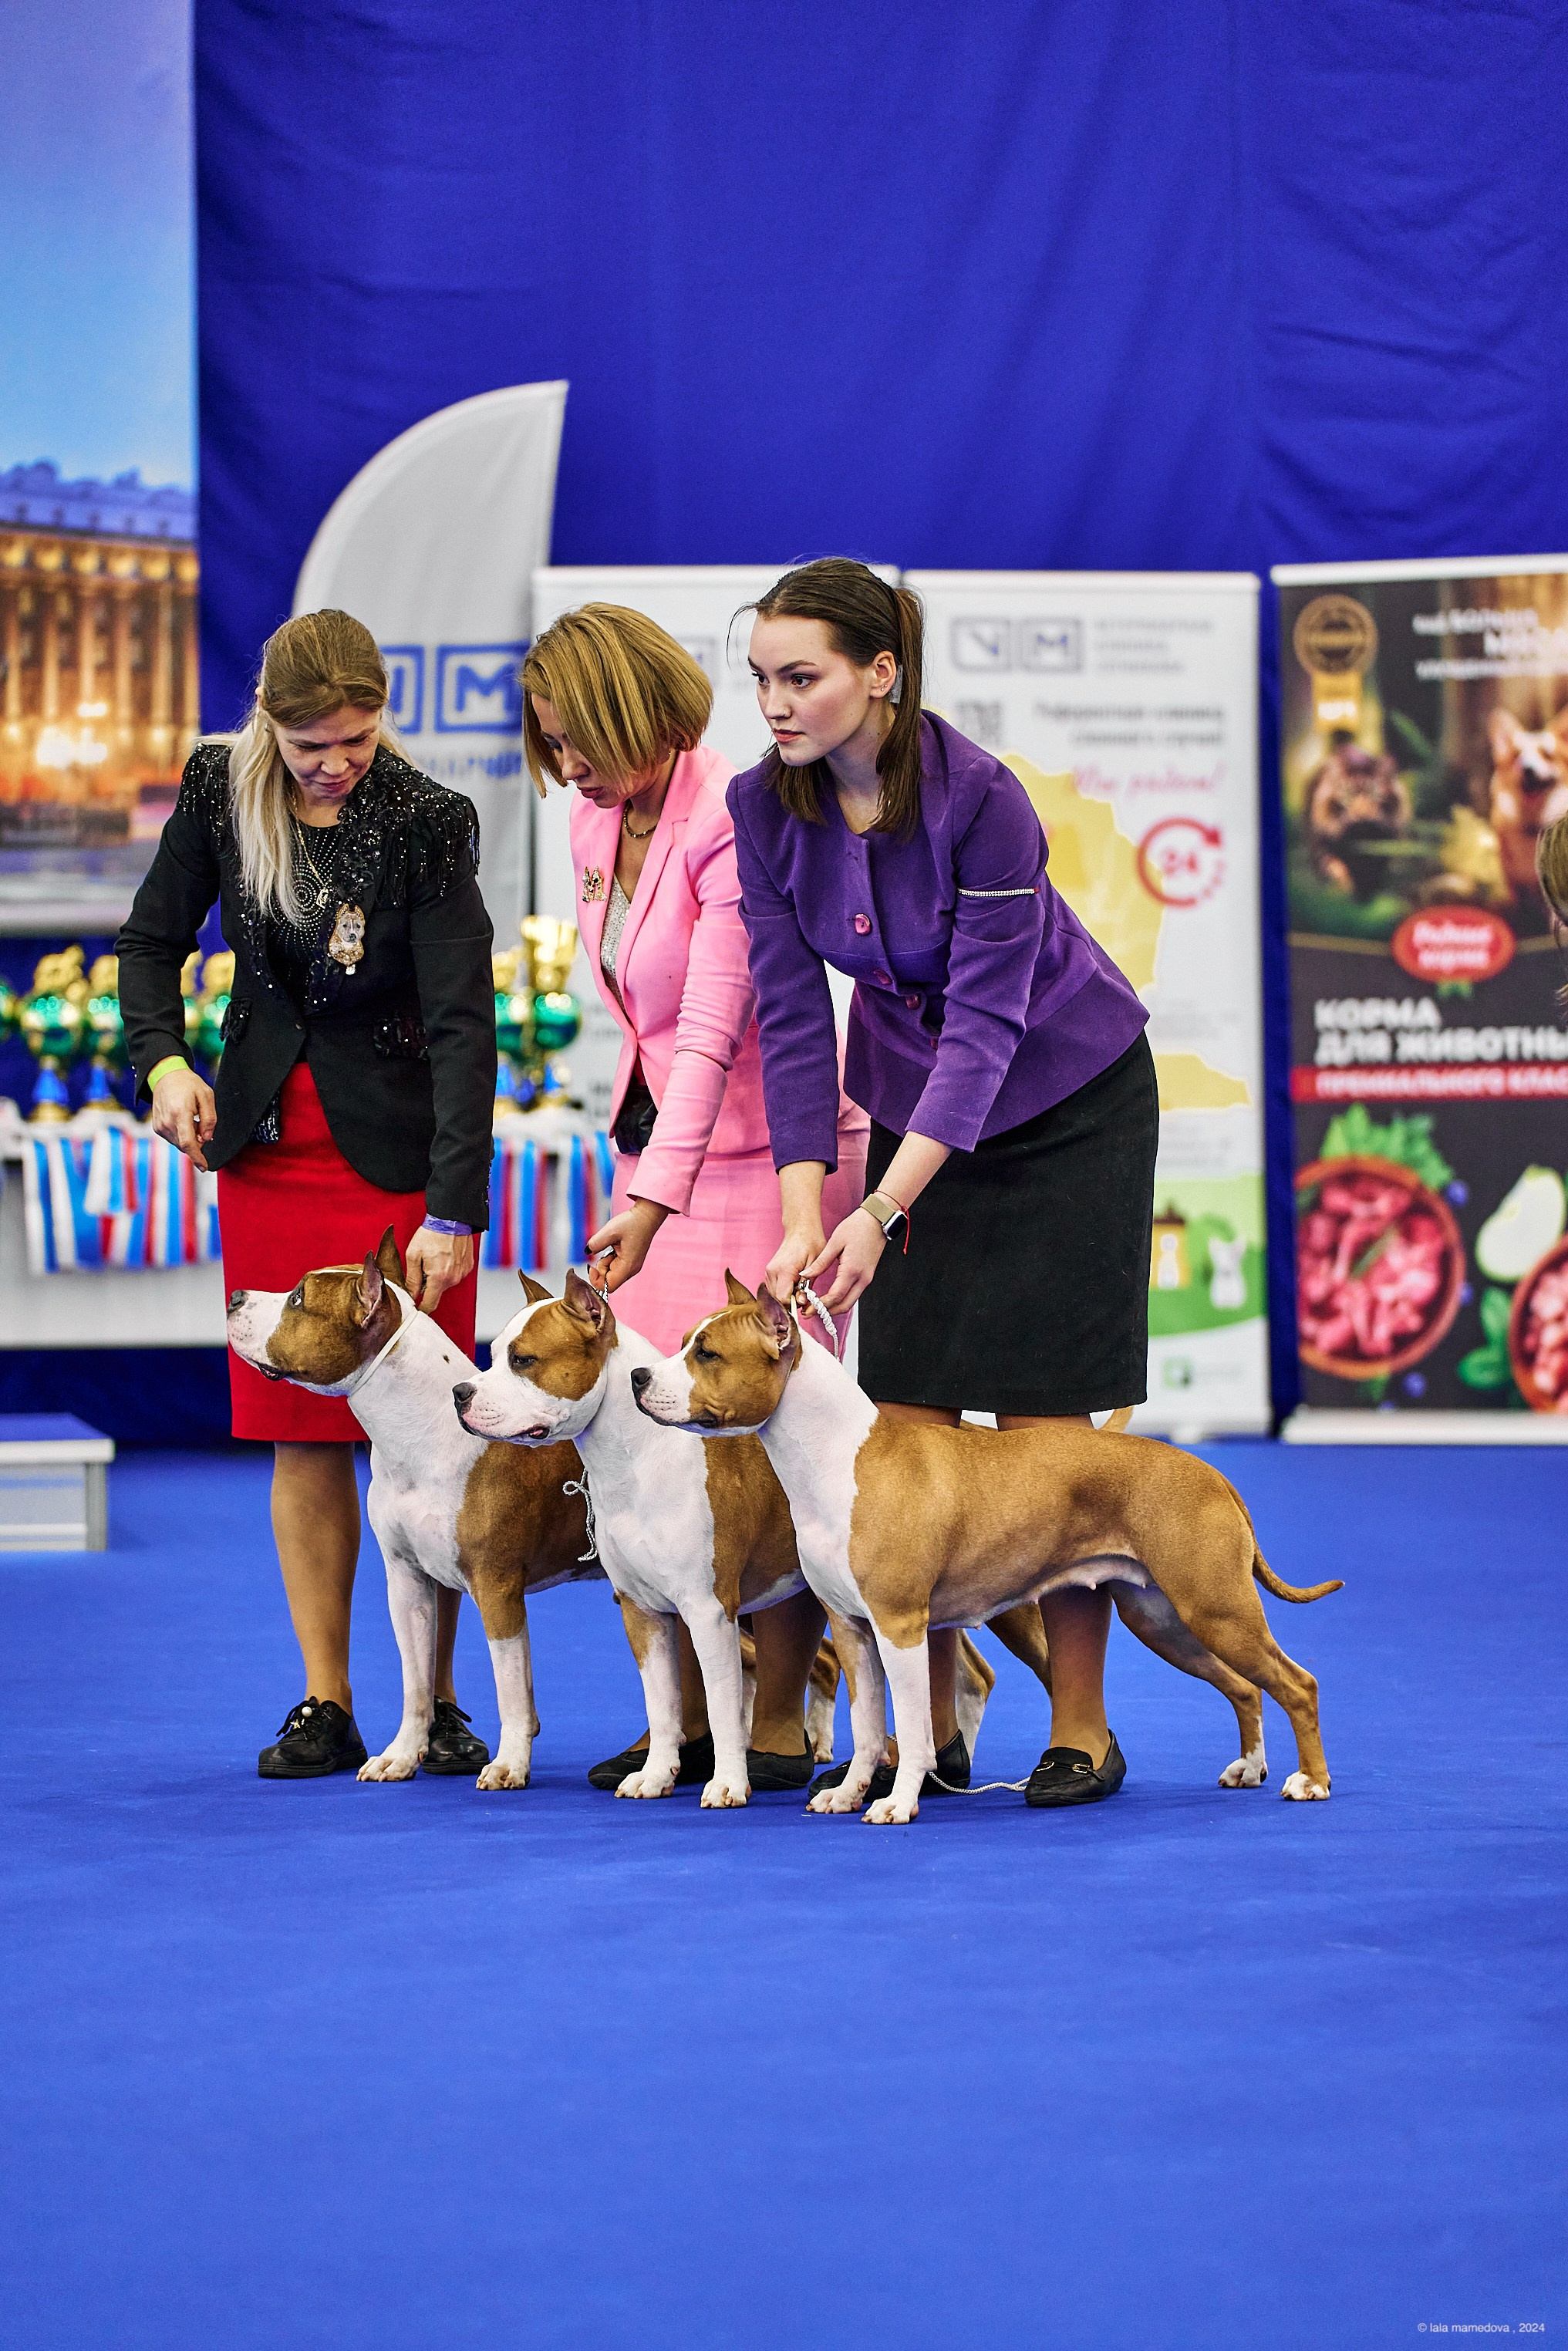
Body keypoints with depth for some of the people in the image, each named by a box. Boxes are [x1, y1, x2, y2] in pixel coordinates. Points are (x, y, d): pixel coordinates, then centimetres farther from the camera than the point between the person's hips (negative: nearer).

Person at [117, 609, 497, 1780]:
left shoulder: (430, 822, -16)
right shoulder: (221, 788, -4)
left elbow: (464, 1023, -19)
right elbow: (153, 939, 10)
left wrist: (454, 1210, -26)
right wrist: (163, 1059, -10)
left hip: (399, 1146, -3)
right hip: (268, 1142, 3)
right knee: (303, 1426, 3)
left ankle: (436, 1700, 6)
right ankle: (325, 1705, 6)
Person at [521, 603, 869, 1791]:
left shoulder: (733, 825, -19)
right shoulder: (597, 818, 7)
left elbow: (713, 1031, -27)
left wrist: (650, 1202, -34)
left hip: (765, 1147, -8)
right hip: (657, 1140, 8)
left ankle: (781, 1724, 0)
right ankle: (689, 1716, 8)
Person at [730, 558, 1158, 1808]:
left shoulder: (980, 797, -29)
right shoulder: (765, 804, -13)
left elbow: (986, 1022, -28)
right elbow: (791, 1016, -11)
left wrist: (883, 1212, -34)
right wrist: (804, 1219, -19)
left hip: (1066, 1102, -5)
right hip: (913, 1098, 5)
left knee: (1041, 1416, -7)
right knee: (905, 1417, -2)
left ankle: (1083, 1730, 2)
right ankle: (931, 1730, 7)